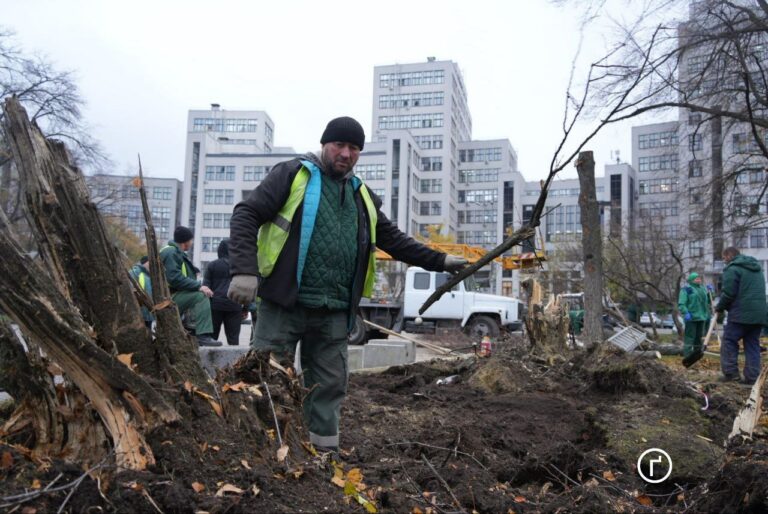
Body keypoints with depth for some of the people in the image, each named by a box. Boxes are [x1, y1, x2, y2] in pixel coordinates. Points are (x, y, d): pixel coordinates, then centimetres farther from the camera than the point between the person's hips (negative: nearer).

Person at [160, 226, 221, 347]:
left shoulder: (177, 252, 22)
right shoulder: (170, 252, -11)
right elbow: (174, 278, -25)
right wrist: (198, 286, -27)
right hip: (169, 297, -11)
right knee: (201, 296, -26)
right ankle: (203, 336, -35)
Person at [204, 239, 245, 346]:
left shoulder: (212, 265, 6)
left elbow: (205, 287, 4)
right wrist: (245, 309, 11)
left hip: (215, 305, 0)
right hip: (234, 306, 0)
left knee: (212, 335, 7)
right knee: (233, 337, 1)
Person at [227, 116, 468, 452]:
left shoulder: (361, 195, 18)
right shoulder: (293, 175, 1)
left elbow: (393, 239, 24)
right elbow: (247, 215, -6)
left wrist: (439, 261, 19)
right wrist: (244, 271, -20)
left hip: (334, 313, 5)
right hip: (284, 304, -5)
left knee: (329, 386, 11)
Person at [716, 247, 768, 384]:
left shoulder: (732, 268, -8)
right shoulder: (757, 268, 20)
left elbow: (728, 293, -13)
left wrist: (719, 308, 3)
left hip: (741, 313, -8)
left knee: (729, 341, 2)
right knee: (752, 345, 9)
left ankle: (730, 372, -2)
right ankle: (751, 377, 7)